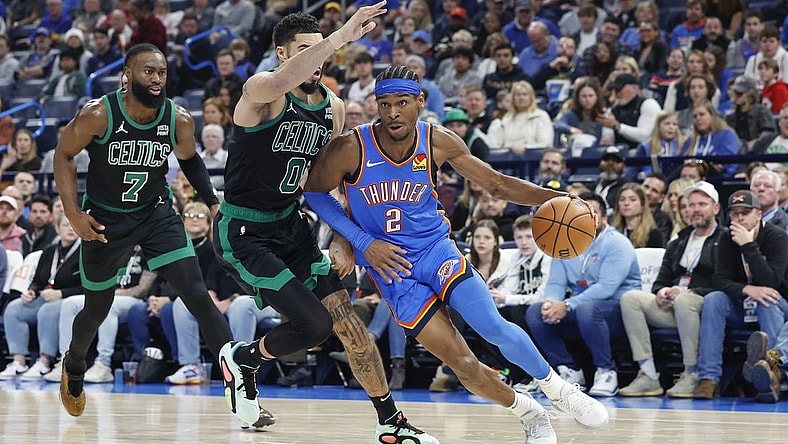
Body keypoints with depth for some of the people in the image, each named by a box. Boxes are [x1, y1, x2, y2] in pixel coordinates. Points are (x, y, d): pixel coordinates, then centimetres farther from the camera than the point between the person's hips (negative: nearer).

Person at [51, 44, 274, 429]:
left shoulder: (179, 120, -13)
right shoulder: (98, 115, -22)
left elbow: (189, 159, 9)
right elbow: (63, 154, -7)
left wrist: (213, 202, 0)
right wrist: (73, 213, -14)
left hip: (157, 213, 1)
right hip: (105, 220, -1)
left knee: (198, 297, -14)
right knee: (97, 310, 14)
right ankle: (73, 368, 48)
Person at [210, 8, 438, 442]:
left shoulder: (333, 108, 4)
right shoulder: (262, 90, -19)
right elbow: (281, 82, -47)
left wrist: (342, 238, 8)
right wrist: (343, 35, -51)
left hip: (290, 226, 7)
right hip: (243, 233, -7)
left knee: (347, 320, 0)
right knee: (315, 324, -16)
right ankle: (241, 358, 13)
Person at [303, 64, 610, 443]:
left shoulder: (439, 142, -10)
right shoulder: (351, 149, -19)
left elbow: (495, 183, 1)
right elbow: (313, 192, -4)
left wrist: (553, 197, -13)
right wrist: (363, 242, -12)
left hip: (434, 247, 2)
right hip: (390, 265, -2)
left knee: (494, 328, -21)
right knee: (463, 366, -8)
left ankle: (558, 390, 4)